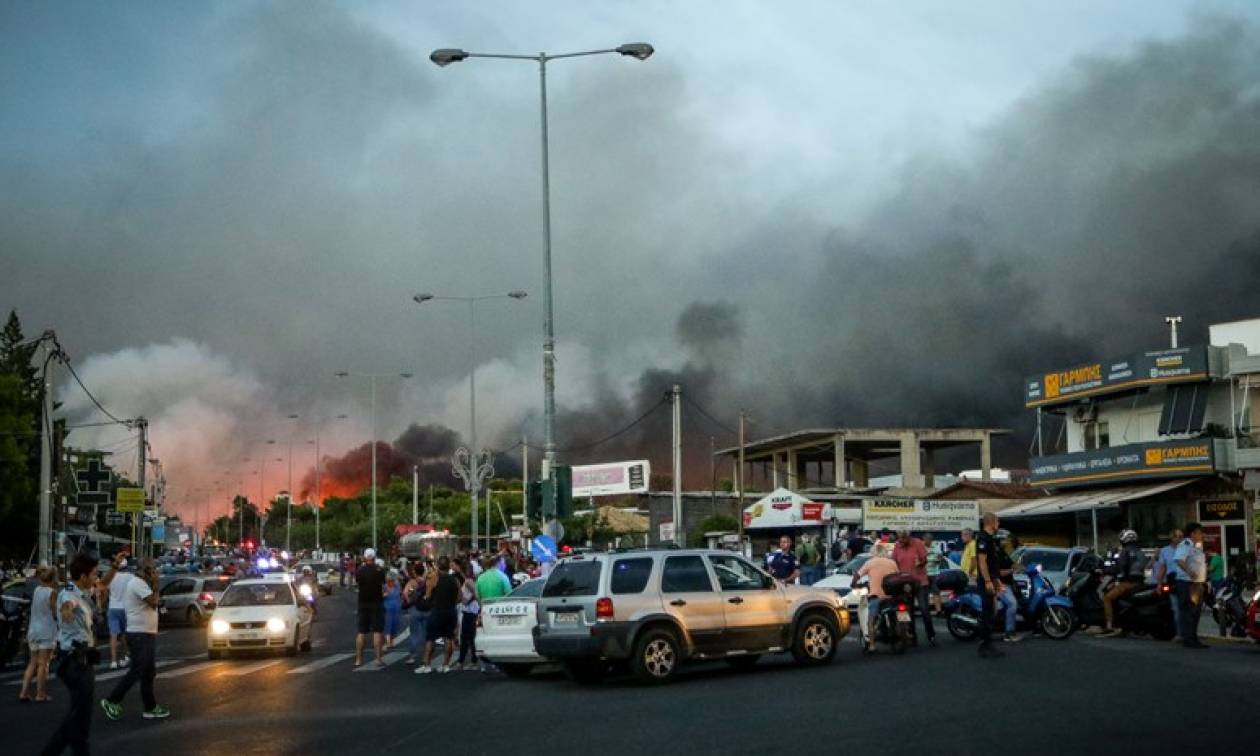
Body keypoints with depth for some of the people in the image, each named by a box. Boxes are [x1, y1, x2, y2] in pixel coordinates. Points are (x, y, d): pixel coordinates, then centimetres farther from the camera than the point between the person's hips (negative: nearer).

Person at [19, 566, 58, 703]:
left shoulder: (36, 590, 9)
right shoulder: (52, 592, -11)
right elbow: (55, 614, -10)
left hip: (33, 630, 7)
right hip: (46, 632, -7)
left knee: (32, 663, 14)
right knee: (43, 664, -1)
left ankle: (24, 693, 9)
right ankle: (40, 695, 2)